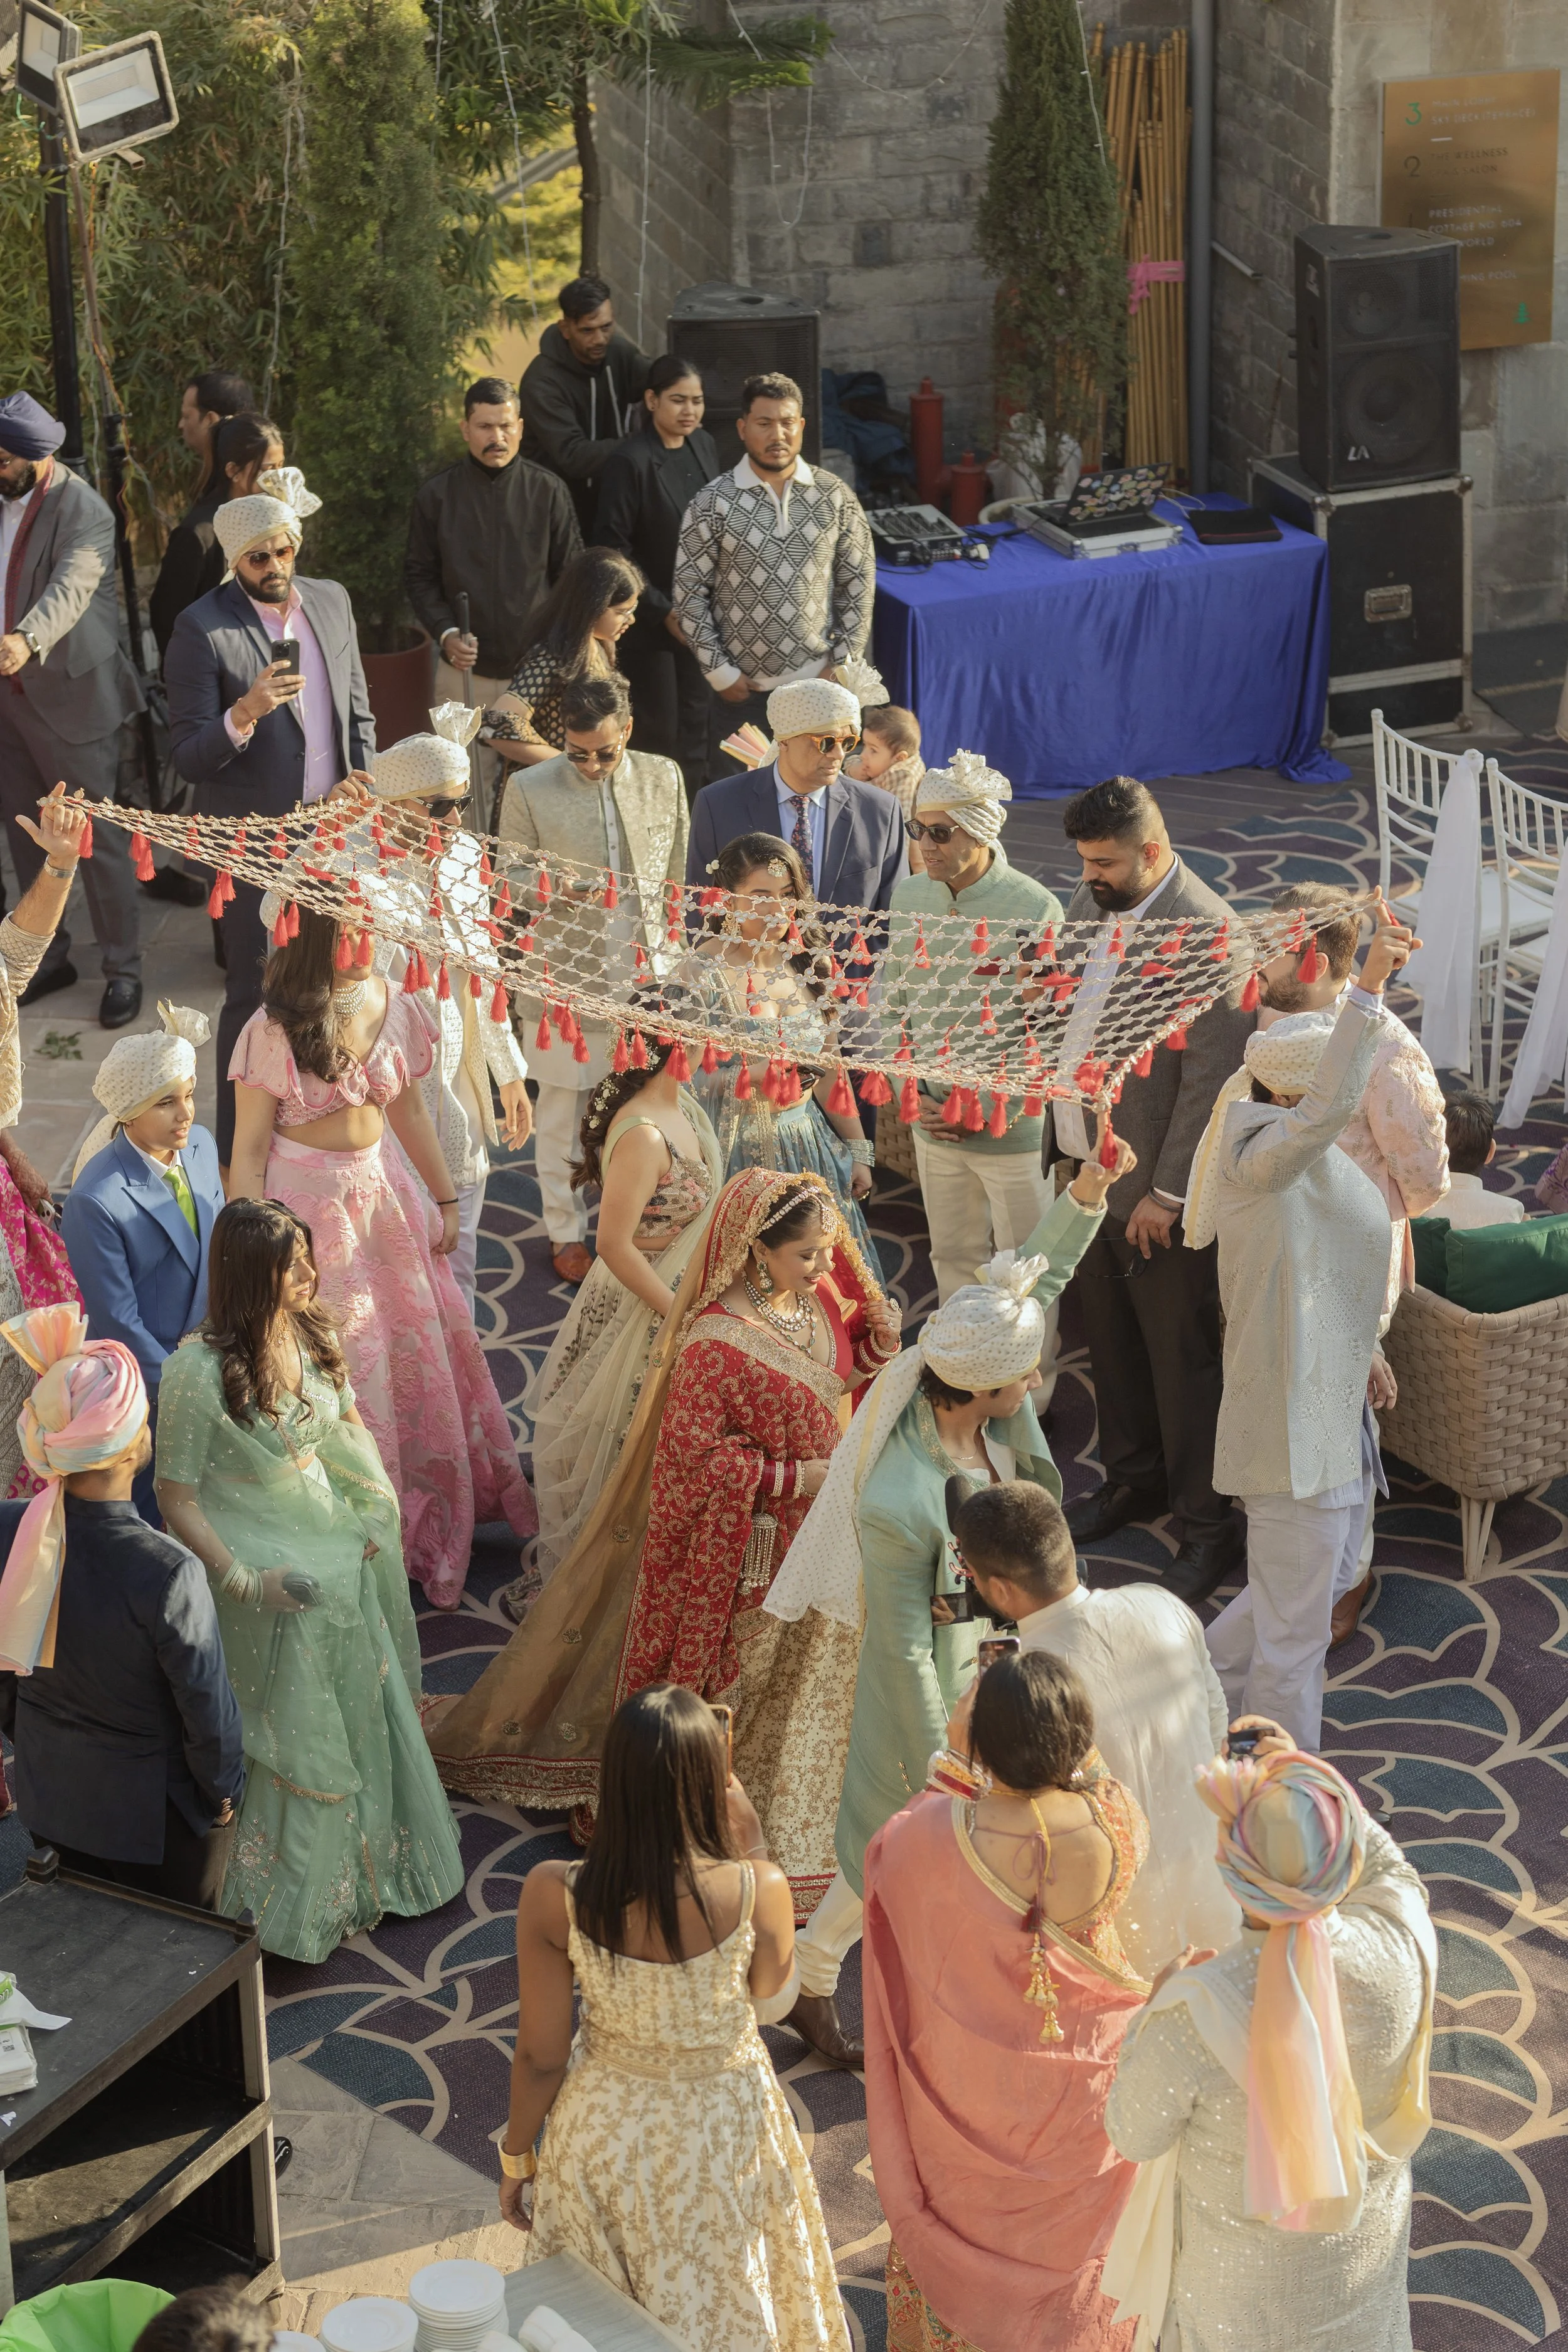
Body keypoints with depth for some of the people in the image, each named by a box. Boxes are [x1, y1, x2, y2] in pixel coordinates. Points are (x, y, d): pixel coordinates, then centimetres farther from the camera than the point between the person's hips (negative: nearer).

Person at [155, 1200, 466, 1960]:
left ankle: (376, 1864, 42)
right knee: (300, 1742, 6)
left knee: (368, 1716, 20)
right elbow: (177, 1498, -19)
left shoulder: (307, 1333, -5)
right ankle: (292, 1910, 27)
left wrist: (377, 1513, 3)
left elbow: (350, 1426, 12)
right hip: (278, 1581, -7)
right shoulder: (199, 1374, -26)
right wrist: (241, 1581, -21)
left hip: (341, 1555, 7)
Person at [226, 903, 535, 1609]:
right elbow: (249, 1150, -13)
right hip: (307, 1206, -5)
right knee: (337, 1371, 6)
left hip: (382, 1193, 5)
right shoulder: (274, 1031, -17)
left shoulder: (395, 1006, -3)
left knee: (418, 1349, 15)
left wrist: (444, 1200, 16)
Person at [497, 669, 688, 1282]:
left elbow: (679, 871, 9)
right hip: (566, 973, -2)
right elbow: (507, 876, 0)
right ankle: (567, 1233, 22)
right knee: (563, 1110, 7)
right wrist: (542, 882, -22)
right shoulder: (529, 789, -5)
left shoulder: (664, 778, 3)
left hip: (646, 975, 2)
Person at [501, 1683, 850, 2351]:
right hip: (722, 2136, -1)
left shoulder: (553, 1897, -27)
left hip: (607, 2132, 1)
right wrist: (754, 1850, -8)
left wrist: (515, 2158, 4)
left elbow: (540, 2058, -15)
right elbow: (768, 1999, -6)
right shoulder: (758, 1890, -29)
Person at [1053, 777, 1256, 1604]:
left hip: (1157, 1190, -8)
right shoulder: (1090, 903, 3)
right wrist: (1067, 1148, 10)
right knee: (1110, 1341, 22)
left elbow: (1210, 1081, -21)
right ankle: (1133, 1479, 40)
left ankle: (1206, 1528, 16)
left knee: (1181, 1359, 3)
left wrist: (1166, 1194, -19)